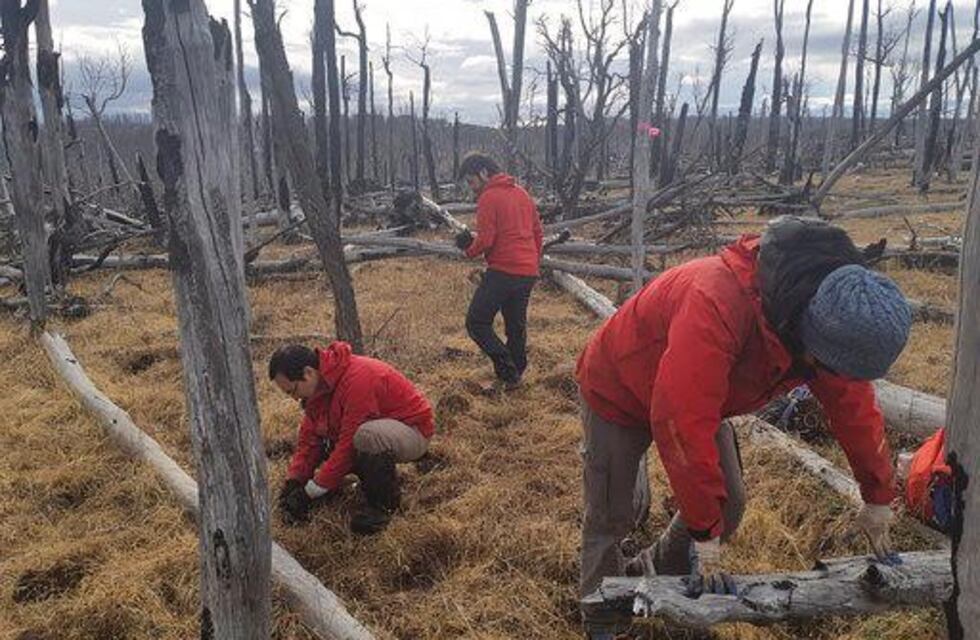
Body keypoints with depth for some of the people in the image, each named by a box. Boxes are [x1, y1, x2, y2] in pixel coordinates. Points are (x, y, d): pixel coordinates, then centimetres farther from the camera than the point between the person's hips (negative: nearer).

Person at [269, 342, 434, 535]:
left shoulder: (356, 380, -32)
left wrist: (310, 493, -23)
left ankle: (384, 502, -14)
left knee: (367, 435, -38)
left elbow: (349, 445, -30)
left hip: (414, 431, -9)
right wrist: (293, 482, -7)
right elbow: (309, 437, 1)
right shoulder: (319, 384, -4)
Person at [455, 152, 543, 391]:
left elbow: (485, 240, -16)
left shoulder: (488, 197, -10)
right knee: (516, 325, 16)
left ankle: (507, 371, -8)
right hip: (528, 273, 8)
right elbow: (537, 231, 19)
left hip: (502, 271, -8)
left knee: (477, 322, -2)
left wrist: (469, 249, 4)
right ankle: (515, 374, 22)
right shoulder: (522, 193, 16)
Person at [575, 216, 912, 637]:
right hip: (619, 393, -6)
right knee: (610, 518, 2)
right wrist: (705, 537, -33)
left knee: (727, 505, 4)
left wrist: (879, 499, 6)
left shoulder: (831, 318, -19)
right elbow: (683, 426, -43)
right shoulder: (716, 305, -45)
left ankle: (653, 573, 27)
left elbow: (853, 406, -5)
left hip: (700, 398, 7)